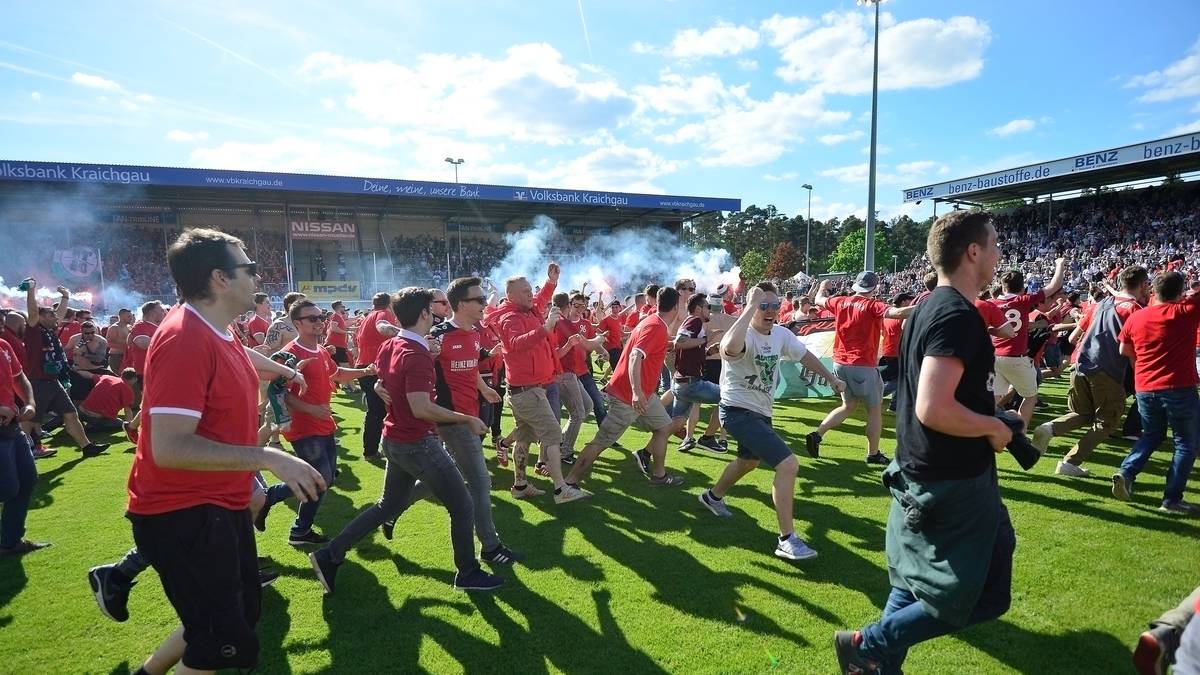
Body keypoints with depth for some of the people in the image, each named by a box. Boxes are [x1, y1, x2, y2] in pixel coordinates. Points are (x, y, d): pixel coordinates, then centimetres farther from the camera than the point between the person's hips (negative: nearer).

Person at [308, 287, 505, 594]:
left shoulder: (389, 346, 4)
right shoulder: (417, 355, -25)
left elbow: (380, 383, 21)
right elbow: (421, 408, -31)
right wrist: (468, 419, -24)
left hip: (395, 440, 9)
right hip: (418, 444, -9)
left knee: (390, 504, 24)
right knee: (462, 507, 5)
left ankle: (330, 555, 23)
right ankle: (468, 573, 19)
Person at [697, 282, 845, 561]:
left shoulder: (781, 333, -2)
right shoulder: (744, 334, -27)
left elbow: (804, 355, 17)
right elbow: (730, 348, -52)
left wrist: (831, 378, 17)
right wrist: (751, 306, -45)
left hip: (761, 412, 9)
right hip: (738, 412, -9)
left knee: (750, 460, 32)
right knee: (788, 464, -19)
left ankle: (713, 496, 58)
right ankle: (787, 539, -8)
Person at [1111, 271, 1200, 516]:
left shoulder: (1136, 317, 2)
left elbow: (1124, 351, 13)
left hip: (1143, 389, 4)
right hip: (1179, 388, -4)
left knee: (1152, 435, 23)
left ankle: (1126, 472, 3)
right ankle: (1172, 500, 6)